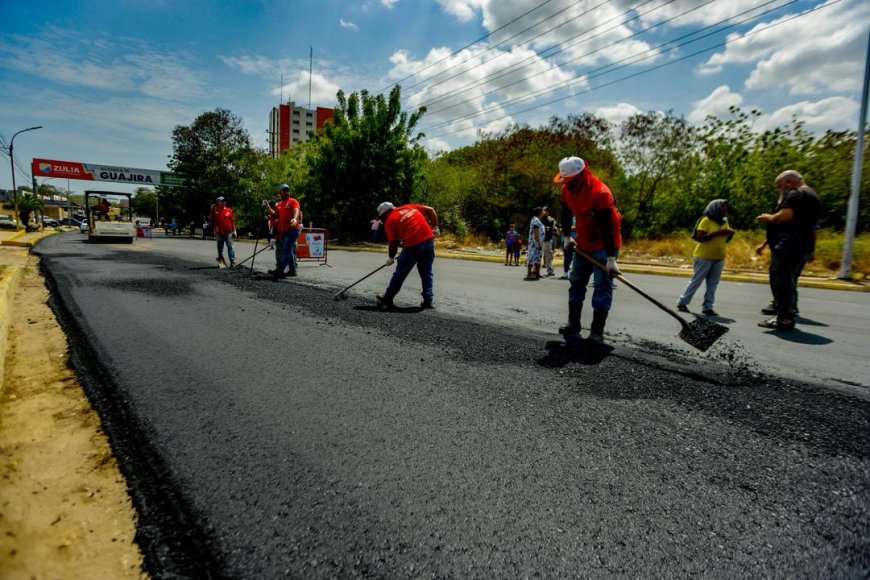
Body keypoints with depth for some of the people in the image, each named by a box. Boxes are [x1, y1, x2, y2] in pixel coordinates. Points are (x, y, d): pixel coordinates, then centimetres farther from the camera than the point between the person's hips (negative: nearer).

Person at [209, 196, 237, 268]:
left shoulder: (229, 210, 5)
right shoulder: (215, 211, 3)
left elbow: (233, 221, 7)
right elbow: (210, 219, -1)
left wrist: (234, 230, 3)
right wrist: (212, 211, -9)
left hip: (228, 232, -1)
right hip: (219, 233, 1)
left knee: (230, 247, -5)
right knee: (220, 247, 12)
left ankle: (232, 261, -4)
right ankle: (220, 259, 26)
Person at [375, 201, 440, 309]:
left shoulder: (389, 221, 6)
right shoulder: (409, 206, 19)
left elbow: (393, 243, 6)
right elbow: (430, 210, 15)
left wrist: (391, 258, 21)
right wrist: (435, 227, 19)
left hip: (413, 244, -5)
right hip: (429, 239, 5)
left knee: (400, 272, 9)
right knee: (426, 271, 16)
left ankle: (387, 299, 22)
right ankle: (428, 300, 12)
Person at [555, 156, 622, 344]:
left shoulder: (600, 193, -27)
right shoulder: (568, 190, -4)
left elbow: (608, 227, -30)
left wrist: (611, 258, -31)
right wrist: (568, 237, 13)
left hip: (604, 245, -7)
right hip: (583, 243, 8)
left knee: (602, 285, -10)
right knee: (576, 281, 10)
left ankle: (597, 330, -6)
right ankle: (573, 323, 21)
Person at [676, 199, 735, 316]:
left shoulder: (725, 222, 11)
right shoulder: (706, 220, -11)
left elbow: (725, 240, 17)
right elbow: (699, 238, -19)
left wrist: (730, 234, -4)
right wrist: (717, 233, -24)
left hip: (719, 258, 7)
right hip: (704, 257, -7)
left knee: (712, 284, 4)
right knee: (695, 282, 0)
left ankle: (707, 307, 8)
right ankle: (682, 303, 9)